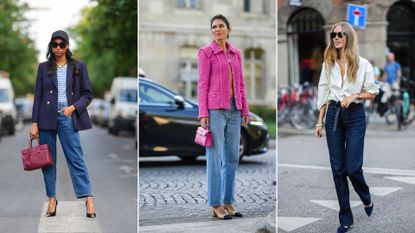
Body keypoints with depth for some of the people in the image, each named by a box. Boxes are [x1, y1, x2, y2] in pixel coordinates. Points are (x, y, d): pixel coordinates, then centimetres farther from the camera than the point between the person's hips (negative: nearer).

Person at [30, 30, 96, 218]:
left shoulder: (78, 66, 5)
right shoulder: (44, 67, 8)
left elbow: (87, 94, 5)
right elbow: (38, 96, 6)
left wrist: (73, 107, -12)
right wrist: (34, 123, 0)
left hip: (68, 118, -2)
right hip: (47, 118, 2)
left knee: (76, 158, -7)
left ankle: (88, 199, -8)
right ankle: (52, 199, 13)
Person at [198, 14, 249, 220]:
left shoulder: (236, 53, 14)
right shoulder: (206, 52, -4)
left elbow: (240, 84, 15)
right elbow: (202, 84, -7)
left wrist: (245, 111, 10)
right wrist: (203, 114, -12)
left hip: (234, 109, 6)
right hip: (215, 109, -6)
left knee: (232, 157, 8)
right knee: (215, 157, -3)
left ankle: (228, 202, 17)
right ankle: (215, 205, 4)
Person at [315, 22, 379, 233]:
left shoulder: (363, 64, -4)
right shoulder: (328, 63, 6)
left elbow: (372, 92, 2)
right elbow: (323, 93, 9)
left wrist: (354, 95, -15)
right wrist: (319, 121, 6)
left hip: (355, 116, -3)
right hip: (333, 115, 3)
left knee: (352, 167, -7)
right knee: (338, 169, 3)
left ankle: (367, 199, 27)